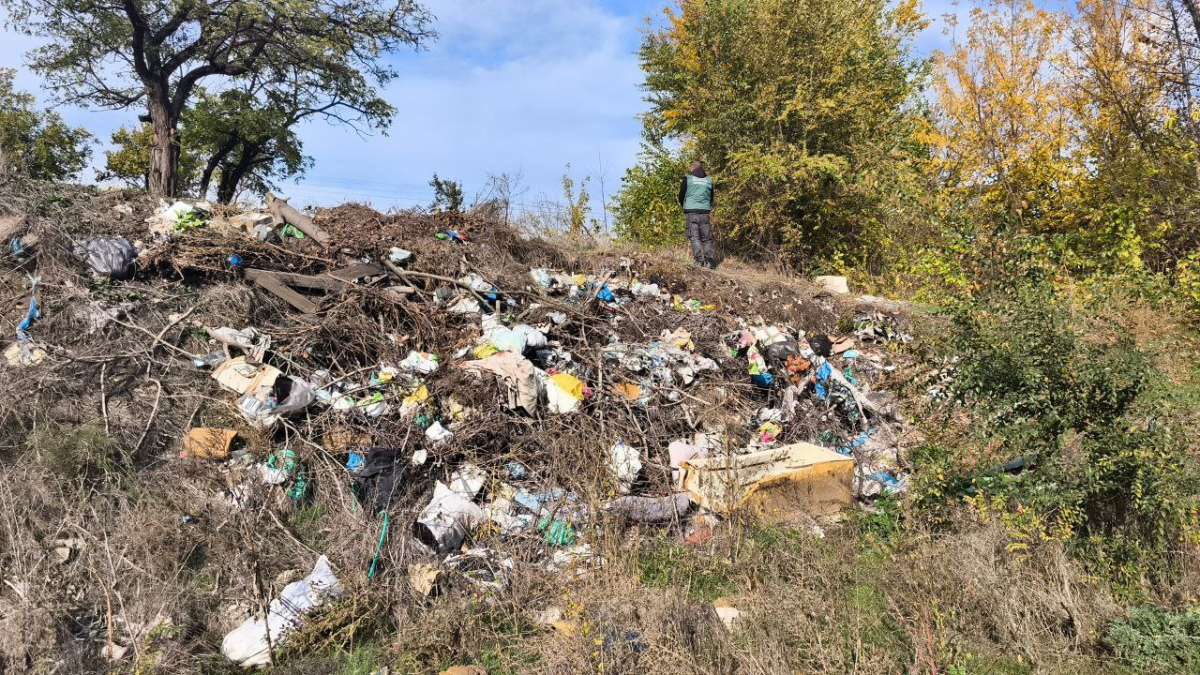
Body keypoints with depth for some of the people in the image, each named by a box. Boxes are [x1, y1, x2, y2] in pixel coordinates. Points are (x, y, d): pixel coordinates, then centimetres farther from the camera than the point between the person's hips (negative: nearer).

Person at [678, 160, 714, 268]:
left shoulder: (687, 178, 4)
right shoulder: (709, 180, 11)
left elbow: (681, 196, 9)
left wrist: (684, 206, 26)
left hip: (691, 211, -2)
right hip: (705, 212, 2)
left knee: (694, 237, -2)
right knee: (707, 238, 6)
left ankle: (699, 260, -12)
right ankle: (709, 262, 1)